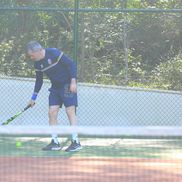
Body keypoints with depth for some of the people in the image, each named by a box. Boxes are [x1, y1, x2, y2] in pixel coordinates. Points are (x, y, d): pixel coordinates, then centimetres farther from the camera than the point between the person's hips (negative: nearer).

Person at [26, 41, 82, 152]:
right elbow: (39, 80, 15)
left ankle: (76, 142, -10)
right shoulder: (37, 63, 2)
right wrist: (33, 98, 16)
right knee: (52, 112, -1)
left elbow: (71, 64, -17)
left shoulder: (54, 53, -19)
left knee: (70, 111, -12)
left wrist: (73, 81, -22)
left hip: (68, 85, -7)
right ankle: (55, 142, 5)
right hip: (55, 87, 7)